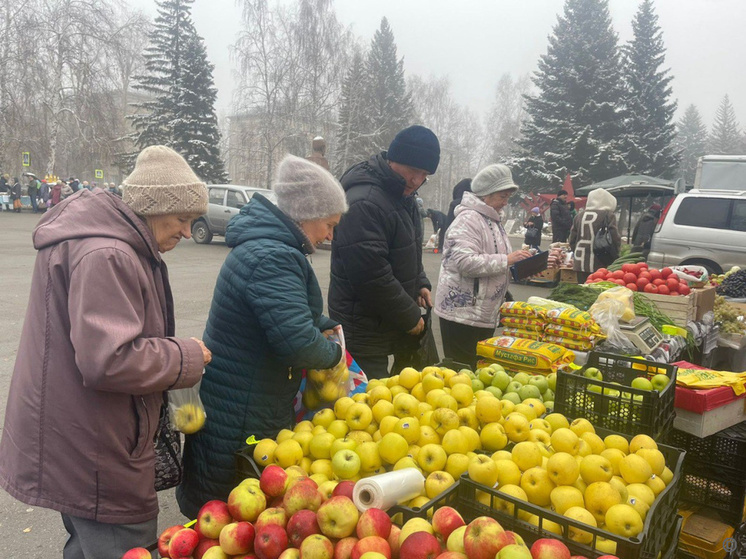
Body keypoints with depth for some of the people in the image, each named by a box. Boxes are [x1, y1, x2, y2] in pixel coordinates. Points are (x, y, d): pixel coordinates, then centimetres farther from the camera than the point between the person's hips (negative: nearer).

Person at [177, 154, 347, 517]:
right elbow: (298, 341, -32)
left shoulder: (268, 246, 10)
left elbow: (294, 309, 26)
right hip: (239, 422, -10)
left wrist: (325, 325, 9)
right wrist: (334, 353, -12)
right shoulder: (271, 258, -25)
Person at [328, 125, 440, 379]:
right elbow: (371, 276, -27)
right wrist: (409, 317, -16)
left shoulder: (403, 195, 9)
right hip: (365, 331, -9)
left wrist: (420, 283, 7)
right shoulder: (364, 203, -24)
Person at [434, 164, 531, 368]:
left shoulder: (493, 220, 17)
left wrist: (517, 261, 9)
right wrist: (507, 260, -22)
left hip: (485, 312, 10)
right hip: (463, 311, -10)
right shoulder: (468, 219, -15)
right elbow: (465, 261, -27)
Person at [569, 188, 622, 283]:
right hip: (599, 264, -5)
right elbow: (615, 239, -10)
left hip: (580, 263, 5)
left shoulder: (580, 215, 10)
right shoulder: (608, 215, -6)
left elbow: (572, 239, 13)